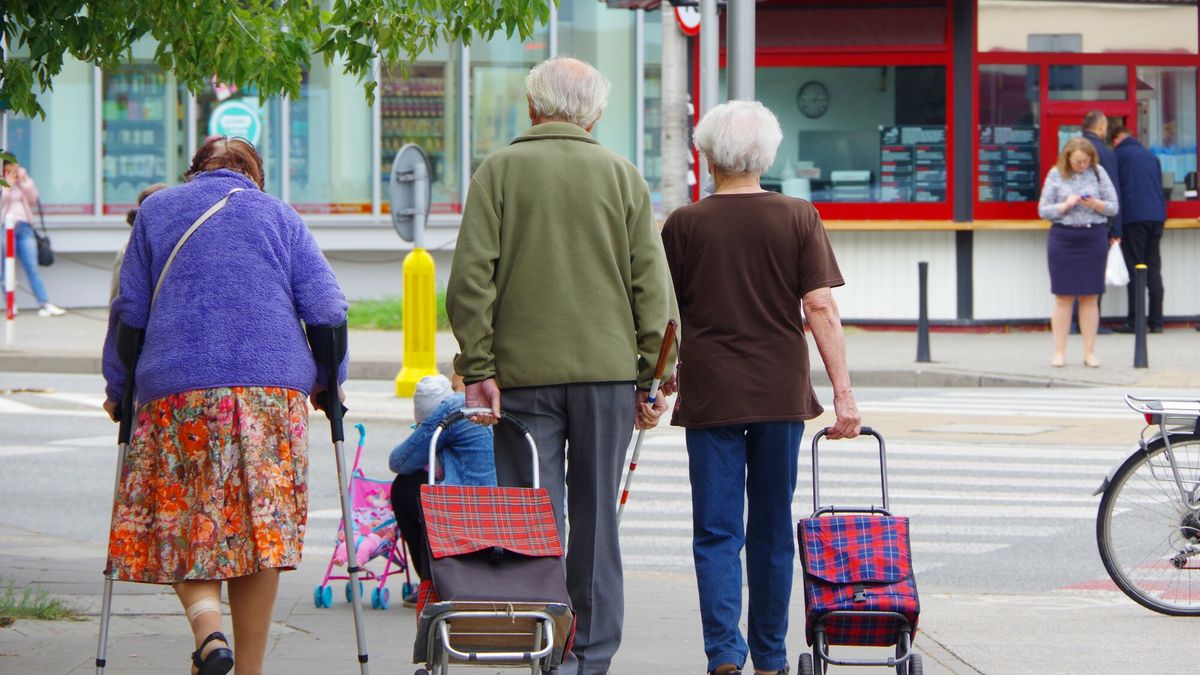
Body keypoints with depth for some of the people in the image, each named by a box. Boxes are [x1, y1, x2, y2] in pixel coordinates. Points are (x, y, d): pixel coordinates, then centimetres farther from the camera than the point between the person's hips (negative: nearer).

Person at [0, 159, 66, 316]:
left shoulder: (23, 178, 14)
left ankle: (44, 304, -6)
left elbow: (33, 199, 7)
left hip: (24, 226, 2)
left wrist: (24, 183, -2)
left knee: (32, 267, -2)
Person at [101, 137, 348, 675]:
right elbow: (326, 308, 7)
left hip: (177, 390, -1)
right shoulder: (278, 215, 15)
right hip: (274, 388, 1)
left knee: (179, 526, 3)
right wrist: (329, 379, 20)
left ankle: (207, 627, -23)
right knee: (262, 525, 5)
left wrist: (117, 387, 22)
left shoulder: (156, 211, 15)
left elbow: (130, 309, 12)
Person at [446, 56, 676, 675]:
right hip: (608, 369, 1)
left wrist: (478, 369, -4)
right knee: (597, 519, 8)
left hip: (523, 370, -1)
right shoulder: (622, 176, 6)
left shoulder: (499, 171, 1)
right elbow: (651, 285, 3)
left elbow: (471, 278, -6)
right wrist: (651, 378, 7)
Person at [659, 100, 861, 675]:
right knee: (773, 529, 12)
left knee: (717, 531, 1)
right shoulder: (799, 219, 0)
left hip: (710, 392, -1)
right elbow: (821, 307, -6)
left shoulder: (684, 225, -2)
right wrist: (843, 392, -4)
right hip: (781, 391, 1)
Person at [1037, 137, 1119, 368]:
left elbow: (1113, 207, 6)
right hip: (1063, 238, -1)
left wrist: (1095, 204, -14)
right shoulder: (1056, 175, 3)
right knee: (1063, 297, 2)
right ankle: (1059, 352, 7)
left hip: (1094, 238, 1)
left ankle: (1089, 353, 9)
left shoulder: (1098, 173, 5)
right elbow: (1043, 210, 3)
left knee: (1090, 297, 3)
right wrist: (1066, 205, -13)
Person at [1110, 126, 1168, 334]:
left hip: (1133, 217, -5)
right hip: (1157, 216, 5)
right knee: (1154, 268, 6)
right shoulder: (1152, 157, 18)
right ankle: (1156, 321, 3)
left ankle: (1134, 321, -7)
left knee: (1135, 270, -4)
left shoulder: (1120, 155, 1)